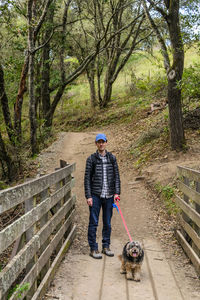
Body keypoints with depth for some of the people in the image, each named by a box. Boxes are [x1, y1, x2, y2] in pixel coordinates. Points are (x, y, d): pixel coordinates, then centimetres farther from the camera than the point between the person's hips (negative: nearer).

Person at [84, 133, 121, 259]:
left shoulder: (112, 158, 7)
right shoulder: (91, 159, 0)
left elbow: (116, 176, 7)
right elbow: (87, 179, -1)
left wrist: (117, 193, -3)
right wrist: (88, 196, -8)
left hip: (109, 196, 3)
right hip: (95, 196, -2)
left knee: (108, 223, 11)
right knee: (93, 222, 0)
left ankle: (106, 246, 23)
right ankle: (93, 249, 9)